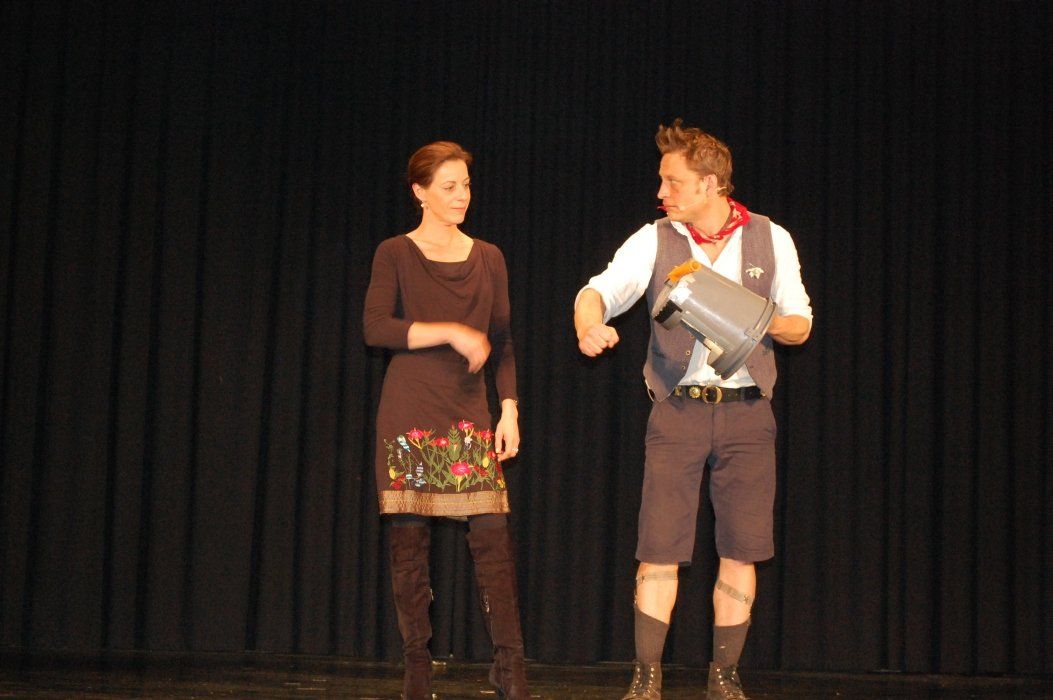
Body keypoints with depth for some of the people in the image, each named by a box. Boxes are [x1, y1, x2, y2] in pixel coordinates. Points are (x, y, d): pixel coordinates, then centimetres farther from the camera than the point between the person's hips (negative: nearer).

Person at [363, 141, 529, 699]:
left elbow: (502, 343, 15)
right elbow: (375, 327, -12)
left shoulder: (488, 258, 13)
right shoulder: (396, 254, 2)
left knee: (492, 536, -6)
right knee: (409, 539, -2)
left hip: (470, 413, 3)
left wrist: (509, 410, 6)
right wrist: (450, 332, -18)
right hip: (410, 412, -3)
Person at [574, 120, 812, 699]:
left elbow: (800, 325, 9)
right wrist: (588, 321, -36)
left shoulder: (771, 240, 4)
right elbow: (603, 288, -13)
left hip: (745, 411, 1)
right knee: (660, 549, -3)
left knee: (740, 551, 3)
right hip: (677, 411, -1)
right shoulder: (654, 241, 1)